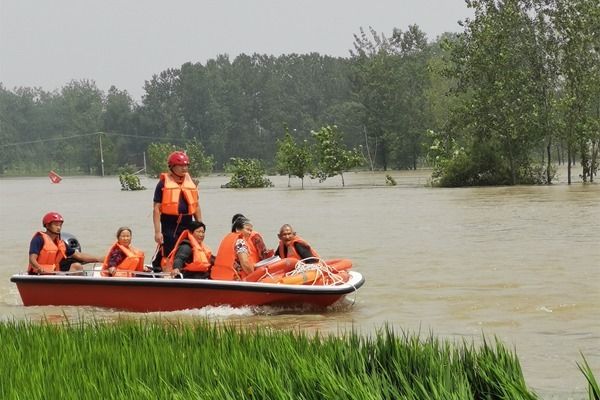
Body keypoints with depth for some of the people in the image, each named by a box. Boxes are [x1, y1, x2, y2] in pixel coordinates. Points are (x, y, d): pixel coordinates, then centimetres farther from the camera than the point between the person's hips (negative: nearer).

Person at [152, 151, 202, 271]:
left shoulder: (191, 182, 14)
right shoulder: (163, 183, -3)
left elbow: (196, 206, 20)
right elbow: (156, 208, -6)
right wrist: (157, 232, -12)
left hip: (187, 224, 5)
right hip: (169, 224, -5)